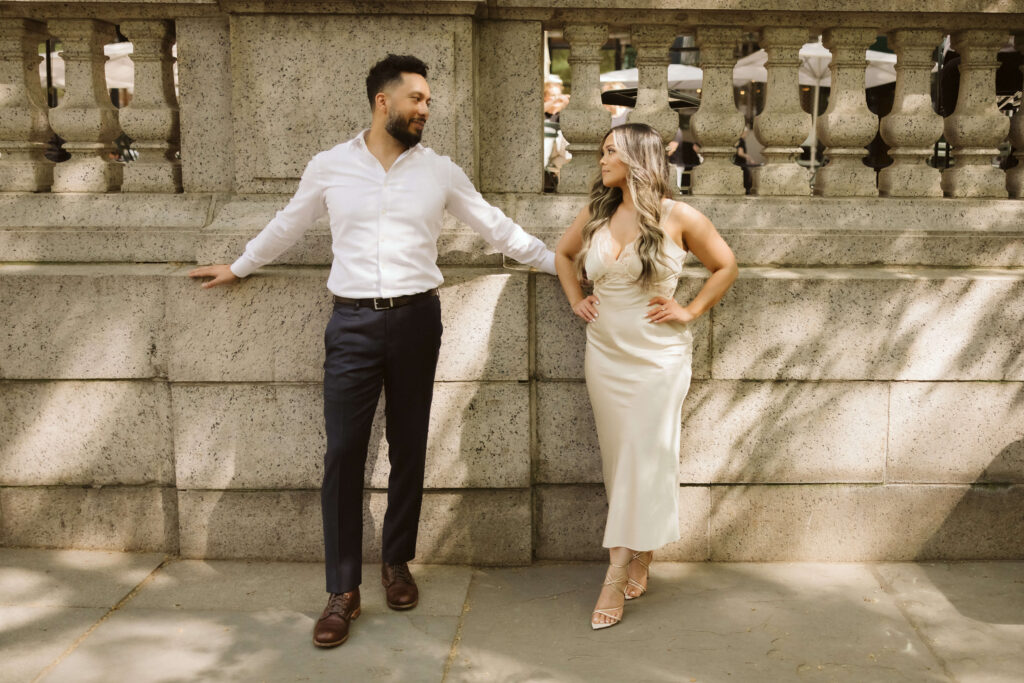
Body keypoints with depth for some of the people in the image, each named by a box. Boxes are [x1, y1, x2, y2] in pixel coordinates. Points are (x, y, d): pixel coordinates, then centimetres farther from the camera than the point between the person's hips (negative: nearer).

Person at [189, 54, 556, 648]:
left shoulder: (441, 170, 5)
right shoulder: (329, 166, 4)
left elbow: (496, 225, 12)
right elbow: (287, 226, 18)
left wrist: (557, 261, 12)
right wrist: (239, 267, 27)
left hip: (417, 318, 1)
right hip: (353, 323, -1)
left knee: (409, 448, 9)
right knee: (344, 453, -3)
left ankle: (397, 563, 27)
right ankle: (344, 591, 7)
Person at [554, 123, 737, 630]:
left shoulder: (677, 218, -6)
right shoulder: (596, 214, 6)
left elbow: (725, 266, 5)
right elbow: (564, 253, 24)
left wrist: (690, 311, -2)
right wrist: (575, 301, 12)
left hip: (658, 355, -4)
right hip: (605, 354, 4)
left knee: (646, 459, -4)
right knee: (619, 459, 9)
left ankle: (616, 579, 1)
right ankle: (636, 565, 24)